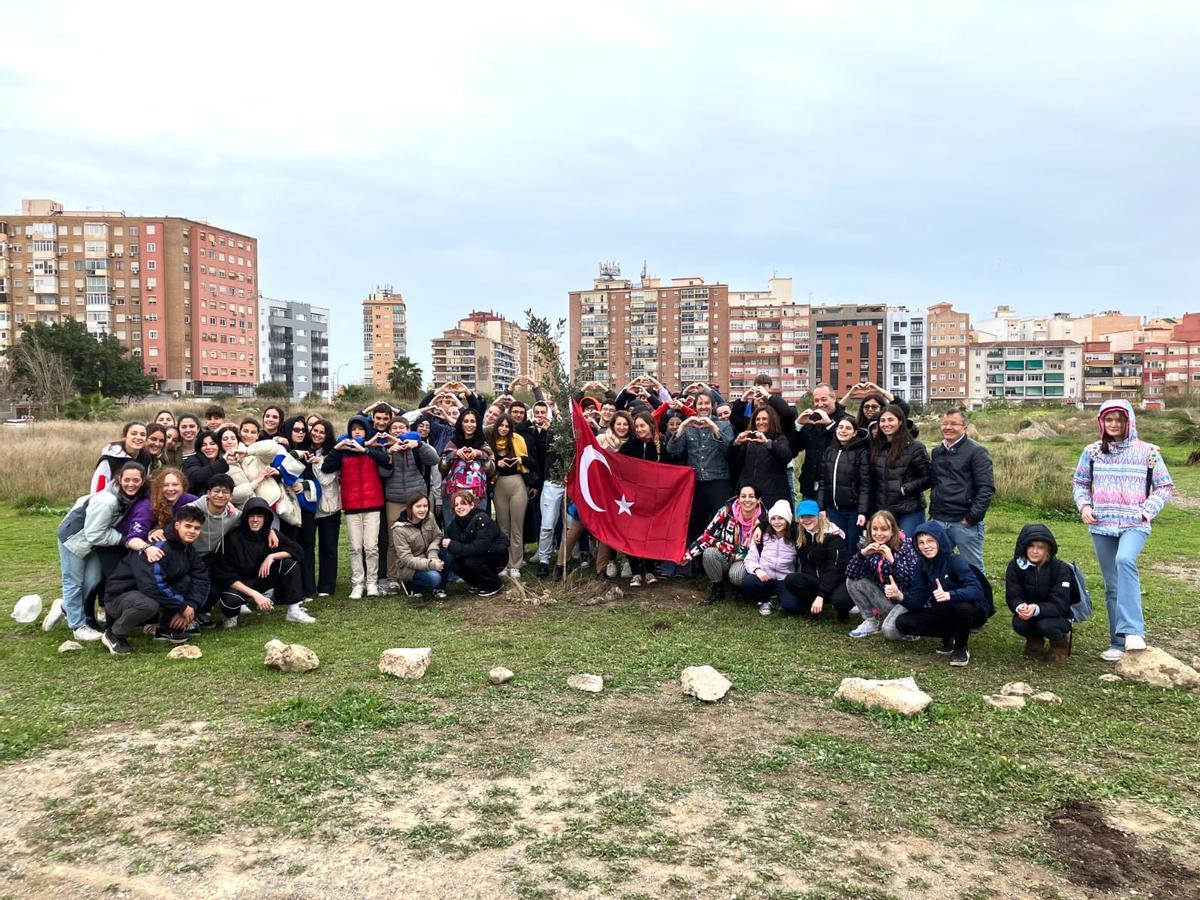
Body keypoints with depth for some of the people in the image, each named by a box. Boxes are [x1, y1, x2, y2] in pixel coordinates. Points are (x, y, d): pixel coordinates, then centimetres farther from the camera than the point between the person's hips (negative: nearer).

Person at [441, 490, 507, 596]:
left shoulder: (482, 518, -25)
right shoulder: (455, 523, -5)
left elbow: (480, 547, -34)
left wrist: (453, 546, -33)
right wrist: (445, 543, -26)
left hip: (497, 554, -7)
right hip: (479, 555, 7)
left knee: (471, 561, -30)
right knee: (454, 564, -15)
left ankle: (494, 584, -6)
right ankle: (479, 584, 8)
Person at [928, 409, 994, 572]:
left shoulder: (976, 452, -7)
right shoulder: (936, 452, 13)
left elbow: (986, 488, -13)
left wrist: (972, 517, -16)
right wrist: (933, 512, 13)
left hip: (965, 523, -6)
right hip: (939, 521, 6)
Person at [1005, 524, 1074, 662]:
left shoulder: (1061, 569, -20)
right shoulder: (1015, 566, -13)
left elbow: (1059, 605, -26)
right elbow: (1012, 597, -16)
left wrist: (1036, 609, -46)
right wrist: (1020, 607, -42)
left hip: (1057, 616, -2)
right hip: (1028, 612, 2)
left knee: (1045, 625, -33)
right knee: (1019, 624, -29)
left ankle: (1060, 642, 4)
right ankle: (1034, 640, 7)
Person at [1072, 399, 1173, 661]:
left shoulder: (1147, 452, 0)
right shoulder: (1092, 451, 6)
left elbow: (1165, 487, 6)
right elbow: (1080, 482, 16)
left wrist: (1147, 511, -7)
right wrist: (1084, 506, -1)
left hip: (1134, 524, -3)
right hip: (1101, 525, 3)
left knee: (1125, 560, -33)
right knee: (1112, 585, 7)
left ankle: (1132, 631, -33)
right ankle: (1119, 643, 16)